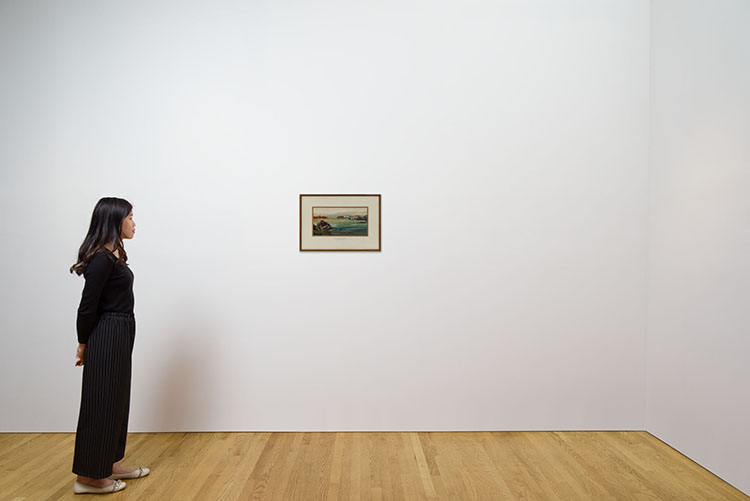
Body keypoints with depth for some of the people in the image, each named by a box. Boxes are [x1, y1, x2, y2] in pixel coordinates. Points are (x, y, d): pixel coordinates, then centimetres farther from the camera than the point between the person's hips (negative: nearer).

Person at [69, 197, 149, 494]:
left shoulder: (114, 255, 10)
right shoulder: (102, 258, -19)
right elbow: (87, 306, -16)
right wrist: (83, 344, -3)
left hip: (120, 336, 9)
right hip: (106, 338, -9)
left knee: (116, 401, 17)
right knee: (101, 404, 2)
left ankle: (110, 465, 31)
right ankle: (88, 478, 16)